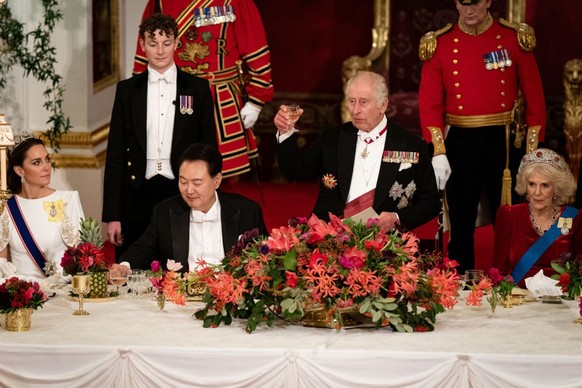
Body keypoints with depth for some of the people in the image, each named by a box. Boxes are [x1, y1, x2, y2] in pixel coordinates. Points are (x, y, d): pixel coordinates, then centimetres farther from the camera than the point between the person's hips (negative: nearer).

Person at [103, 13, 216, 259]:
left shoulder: (197, 89, 6)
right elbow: (115, 153, 7)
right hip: (137, 195, 1)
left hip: (183, 194, -1)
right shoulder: (127, 90, 8)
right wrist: (112, 215, 1)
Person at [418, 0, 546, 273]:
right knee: (461, 226, 9)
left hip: (504, 142, 0)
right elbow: (430, 104, -3)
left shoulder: (515, 38, -1)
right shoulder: (438, 44, 0)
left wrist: (533, 152, -5)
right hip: (459, 144, 1)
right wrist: (438, 153, -13)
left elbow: (535, 99, 0)